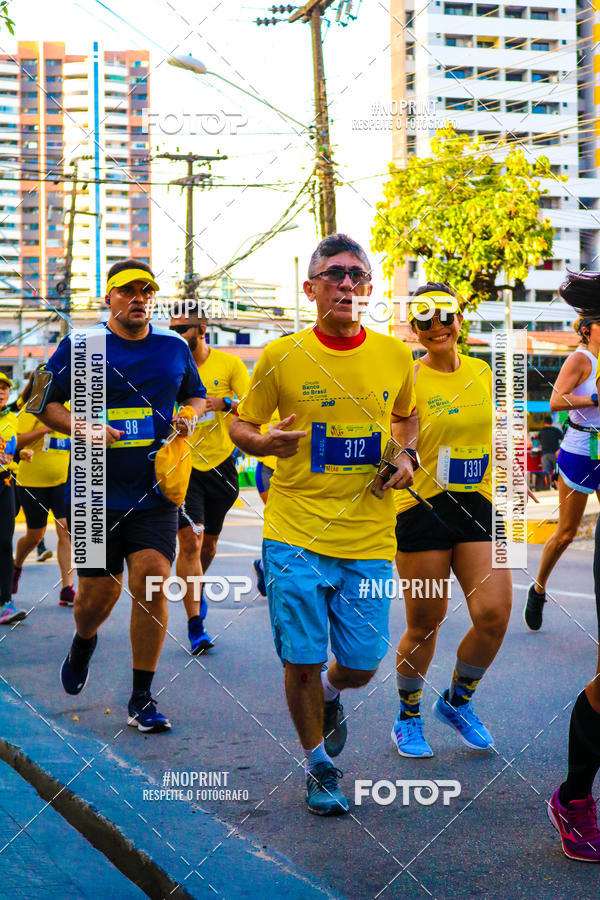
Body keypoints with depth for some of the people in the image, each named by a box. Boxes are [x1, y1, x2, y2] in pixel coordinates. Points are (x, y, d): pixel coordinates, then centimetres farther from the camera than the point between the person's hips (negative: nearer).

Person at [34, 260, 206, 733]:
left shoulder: (174, 347, 8)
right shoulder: (78, 347, 0)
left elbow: (196, 395, 23)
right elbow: (46, 404, 5)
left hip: (155, 490, 1)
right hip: (96, 493, -1)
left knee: (152, 579, -12)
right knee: (98, 592, 5)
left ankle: (142, 699, 2)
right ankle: (82, 645, 44)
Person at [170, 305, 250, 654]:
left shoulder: (230, 364, -1)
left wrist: (222, 403, -23)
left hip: (220, 464, 1)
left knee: (209, 543, 15)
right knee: (190, 539, -14)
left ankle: (196, 590, 46)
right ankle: (195, 624, -9)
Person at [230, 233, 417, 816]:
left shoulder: (396, 356, 4)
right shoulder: (281, 356, -3)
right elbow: (240, 425, 7)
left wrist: (406, 454, 4)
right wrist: (264, 442, -15)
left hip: (370, 539, 2)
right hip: (295, 534, -2)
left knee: (360, 665, 5)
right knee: (301, 662, 1)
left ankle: (329, 696, 44)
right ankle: (318, 763, 27)